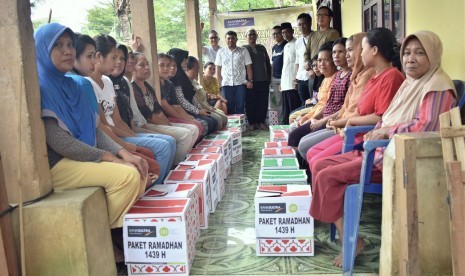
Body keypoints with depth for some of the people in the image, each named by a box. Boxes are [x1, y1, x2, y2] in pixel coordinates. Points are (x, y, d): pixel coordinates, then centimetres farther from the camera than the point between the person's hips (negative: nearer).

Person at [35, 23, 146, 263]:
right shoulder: (39, 88, -12)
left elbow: (95, 130, 9)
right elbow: (57, 141, -19)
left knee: (137, 171, -5)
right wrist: (108, 158, -19)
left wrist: (123, 153, -9)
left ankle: (117, 231, 6)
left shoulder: (78, 85, 11)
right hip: (55, 165, -8)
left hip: (84, 158, 8)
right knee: (127, 176, -23)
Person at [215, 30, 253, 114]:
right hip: (226, 84, 1)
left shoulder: (243, 51, 5)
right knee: (228, 108, 4)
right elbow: (218, 69, 8)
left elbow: (248, 67, 5)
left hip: (240, 83, -1)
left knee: (240, 107, 2)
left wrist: (250, 80, -4)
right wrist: (219, 84, 2)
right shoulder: (221, 52, 7)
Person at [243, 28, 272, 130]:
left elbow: (267, 63, 17)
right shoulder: (243, 48, 4)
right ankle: (251, 123, 7)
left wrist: (269, 77, 10)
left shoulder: (262, 48, 15)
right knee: (250, 102, -1)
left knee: (263, 102, 3)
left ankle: (261, 122, 12)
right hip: (250, 81, -3)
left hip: (263, 80, 3)